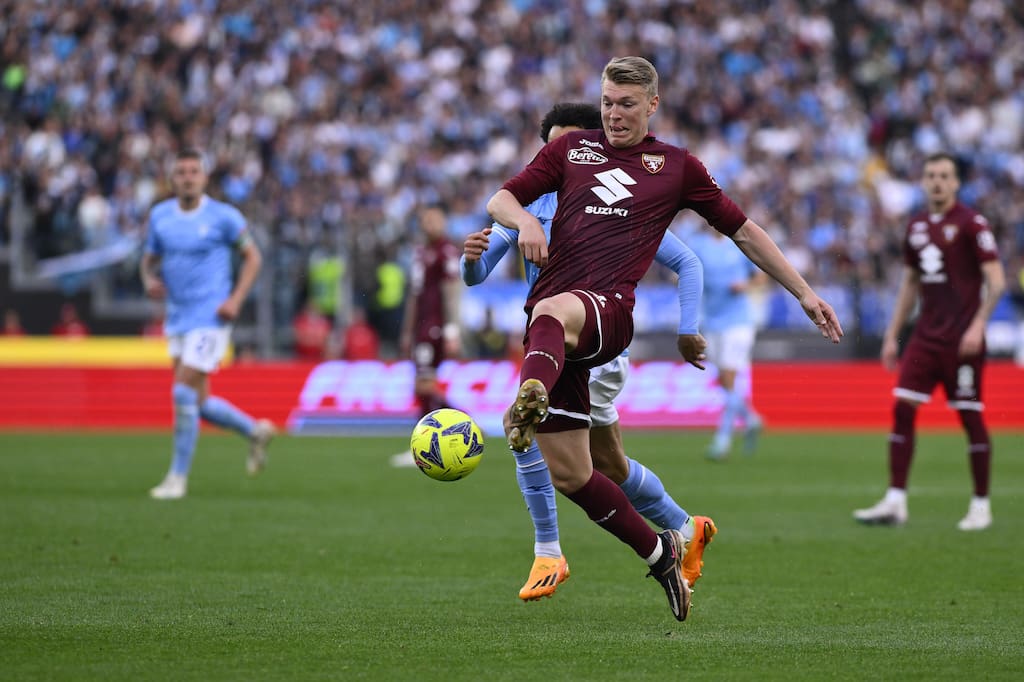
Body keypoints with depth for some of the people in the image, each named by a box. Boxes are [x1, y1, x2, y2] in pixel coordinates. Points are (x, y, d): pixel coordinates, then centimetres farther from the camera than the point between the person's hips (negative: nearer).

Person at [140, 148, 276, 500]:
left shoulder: (223, 216, -7)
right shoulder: (160, 215, 6)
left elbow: (252, 256, 1)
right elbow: (150, 258, 16)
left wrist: (236, 299, -11)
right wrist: (150, 280, -6)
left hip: (209, 317, -6)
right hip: (177, 319, 6)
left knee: (184, 393, -13)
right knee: (198, 402, 8)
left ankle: (178, 476, -2)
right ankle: (256, 431, 33)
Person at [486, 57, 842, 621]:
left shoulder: (676, 166, 17)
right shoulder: (572, 149, 22)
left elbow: (742, 230, 25)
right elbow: (499, 199, 20)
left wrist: (804, 293, 24)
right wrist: (523, 219, -5)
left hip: (609, 310, -4)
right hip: (553, 316, 4)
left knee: (552, 312, -42)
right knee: (568, 474, -1)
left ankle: (530, 399, -74)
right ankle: (657, 552, 18)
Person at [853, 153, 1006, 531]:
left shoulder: (971, 223, -7)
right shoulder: (917, 226, 12)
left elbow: (996, 280, -10)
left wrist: (978, 323, -21)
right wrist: (892, 335, 17)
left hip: (962, 339, -6)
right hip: (926, 336, 6)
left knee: (971, 416, -1)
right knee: (902, 408, -4)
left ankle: (981, 506, 9)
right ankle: (895, 502, -3)